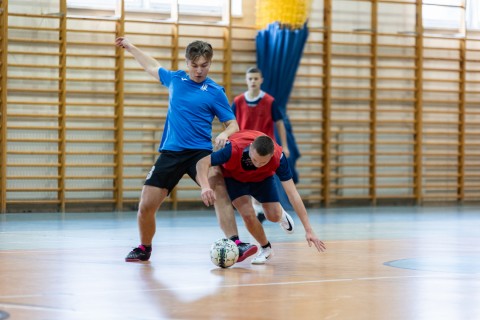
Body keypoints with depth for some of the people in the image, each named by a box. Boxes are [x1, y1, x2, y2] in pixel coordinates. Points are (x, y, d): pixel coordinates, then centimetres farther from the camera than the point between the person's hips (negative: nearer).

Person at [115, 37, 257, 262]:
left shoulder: (215, 92, 0)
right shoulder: (175, 79, 11)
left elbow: (233, 125, 1)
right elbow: (153, 67, 32)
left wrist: (224, 134, -21)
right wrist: (130, 48, 38)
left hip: (200, 152, -3)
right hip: (170, 152, 3)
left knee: (220, 191, -31)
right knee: (146, 206, -2)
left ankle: (236, 245, -35)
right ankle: (144, 248, 25)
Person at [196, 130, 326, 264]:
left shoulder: (278, 156, -37)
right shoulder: (235, 148, -42)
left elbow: (292, 193, -34)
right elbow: (202, 162, -35)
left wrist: (308, 230, -36)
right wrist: (205, 187, -57)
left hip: (262, 177, 1)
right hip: (234, 177, -1)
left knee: (274, 216, -11)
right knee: (248, 214, -21)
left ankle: (281, 214, 30)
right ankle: (266, 248, 8)